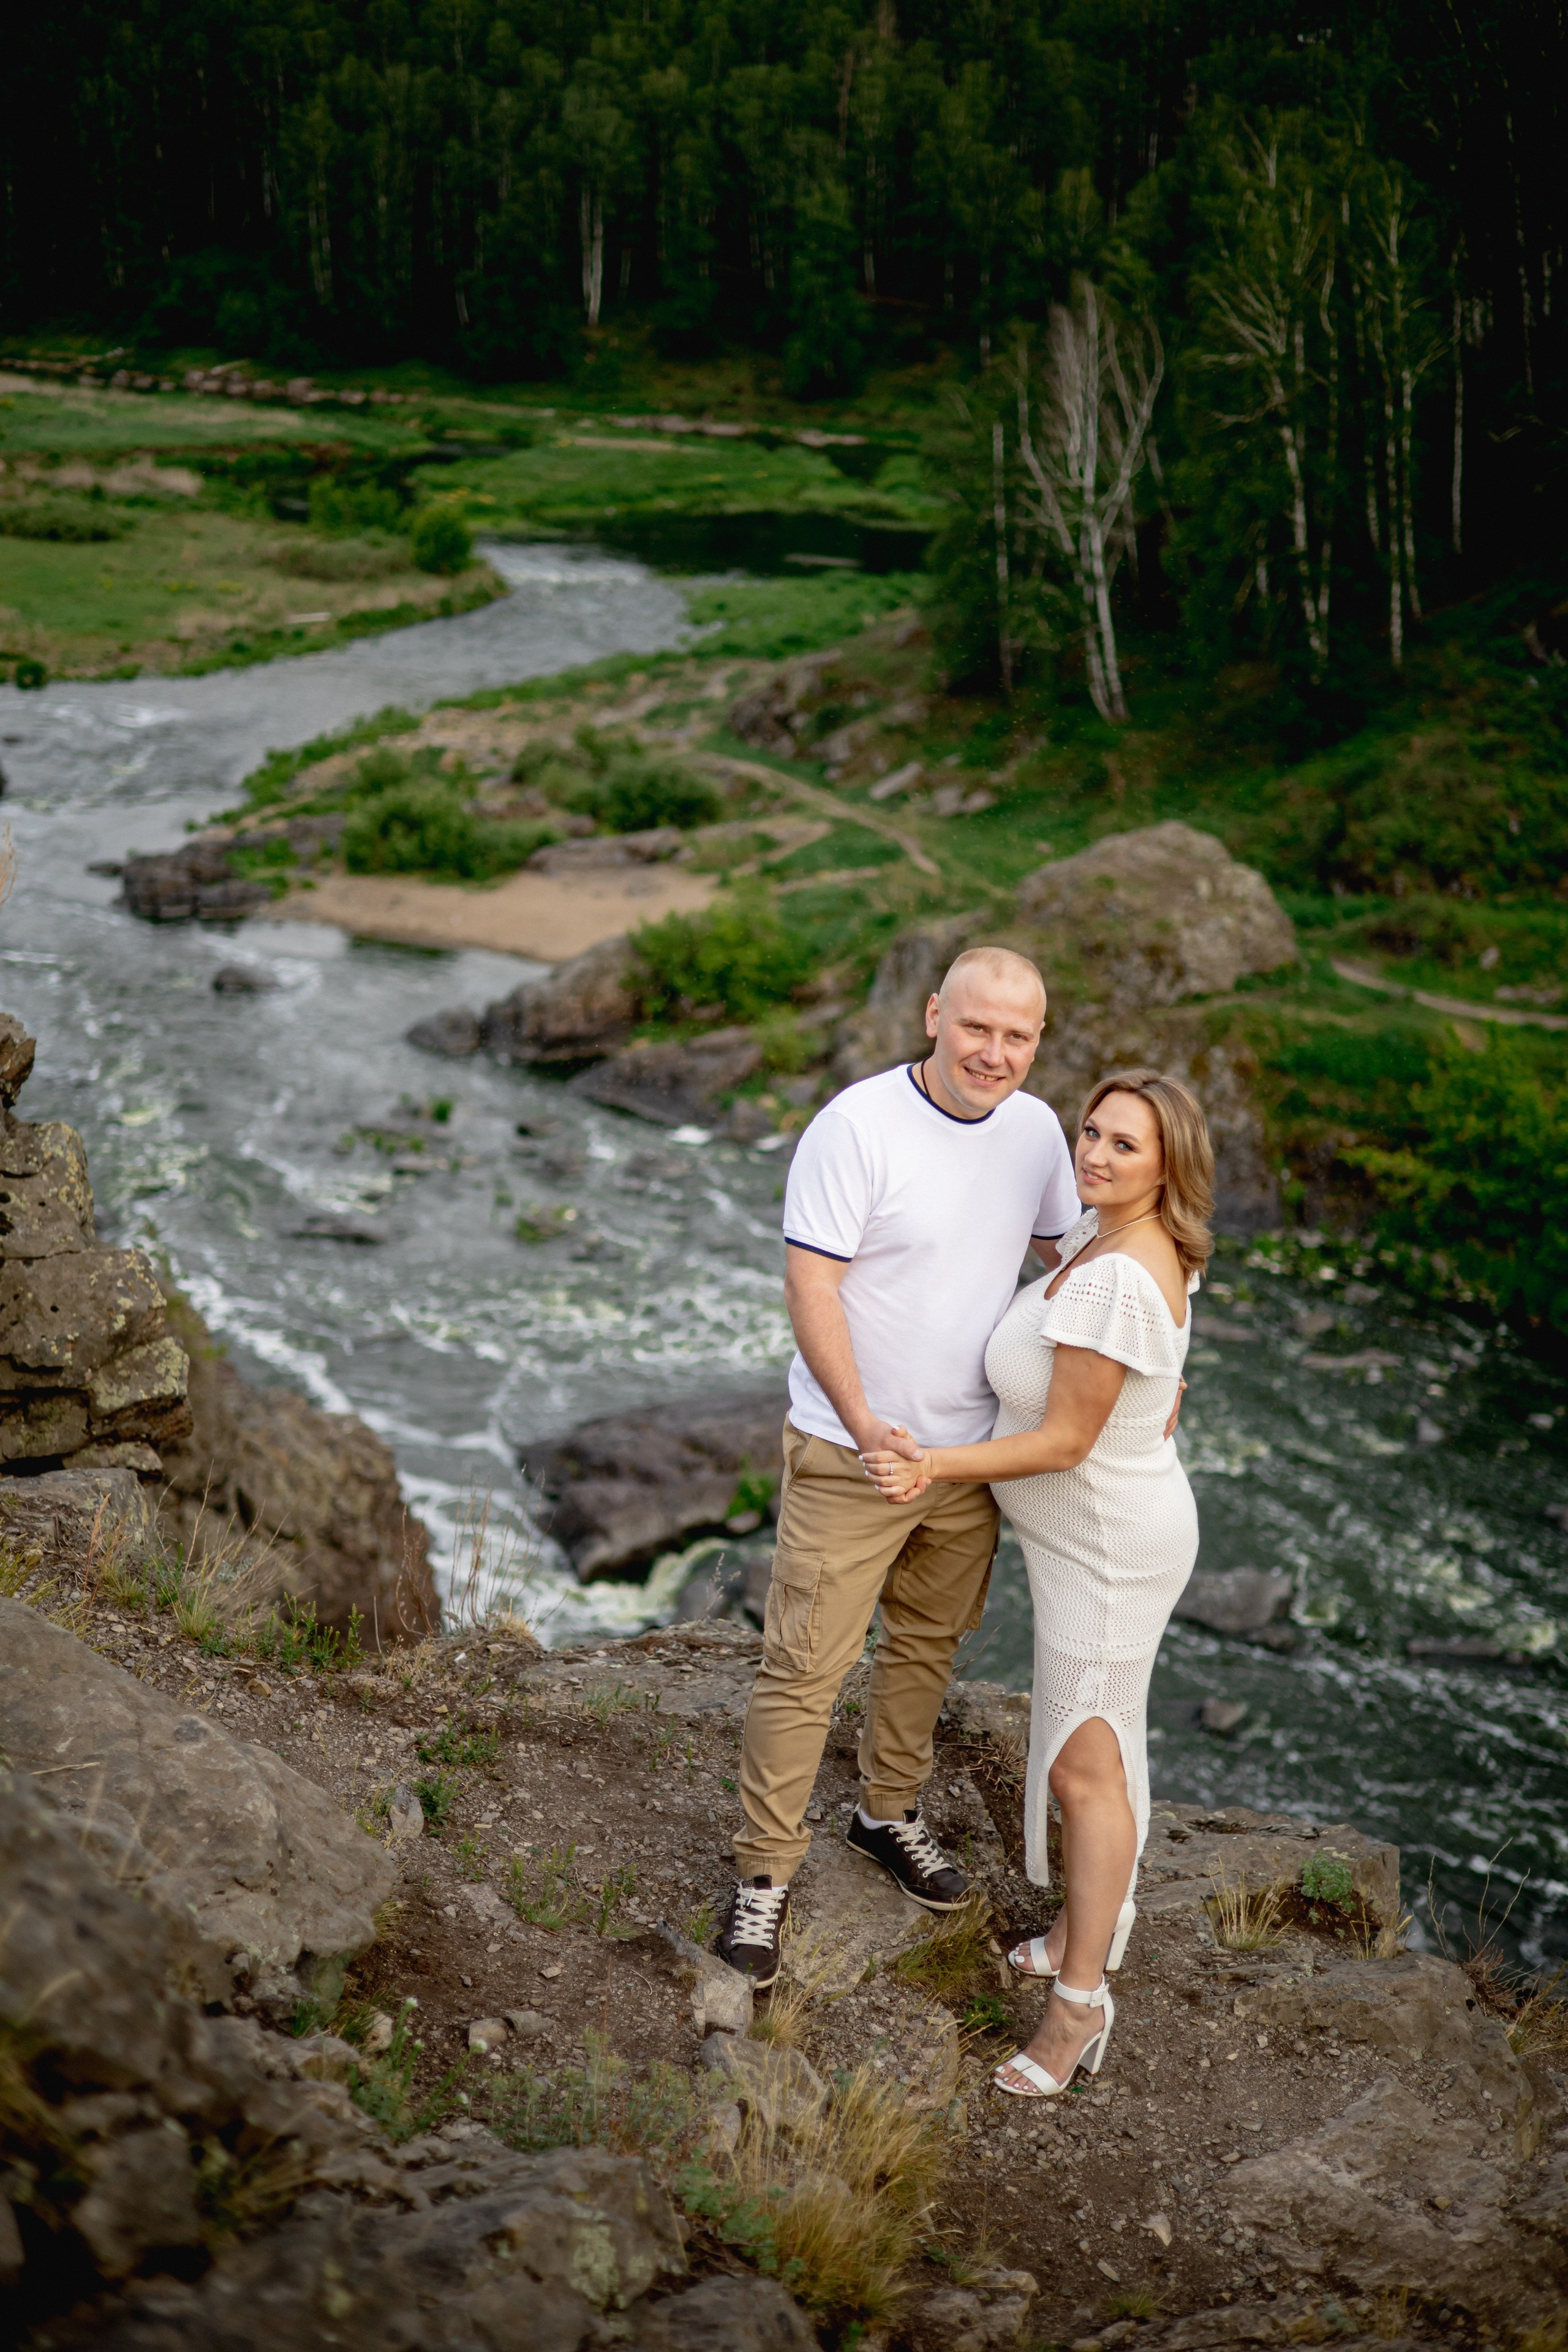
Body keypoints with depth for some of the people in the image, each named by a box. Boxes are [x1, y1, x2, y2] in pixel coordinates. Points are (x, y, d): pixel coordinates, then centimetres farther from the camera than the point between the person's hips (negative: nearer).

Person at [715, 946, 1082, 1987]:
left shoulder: (1036, 1131, 0)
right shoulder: (858, 1124, -19)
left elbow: (1070, 1258, 15)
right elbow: (810, 1283, -19)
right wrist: (862, 1421, -27)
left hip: (970, 1448, 6)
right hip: (850, 1451, -6)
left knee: (929, 1645, 20)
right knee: (806, 1664, -2)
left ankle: (890, 1813, 42)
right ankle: (768, 1869, 14)